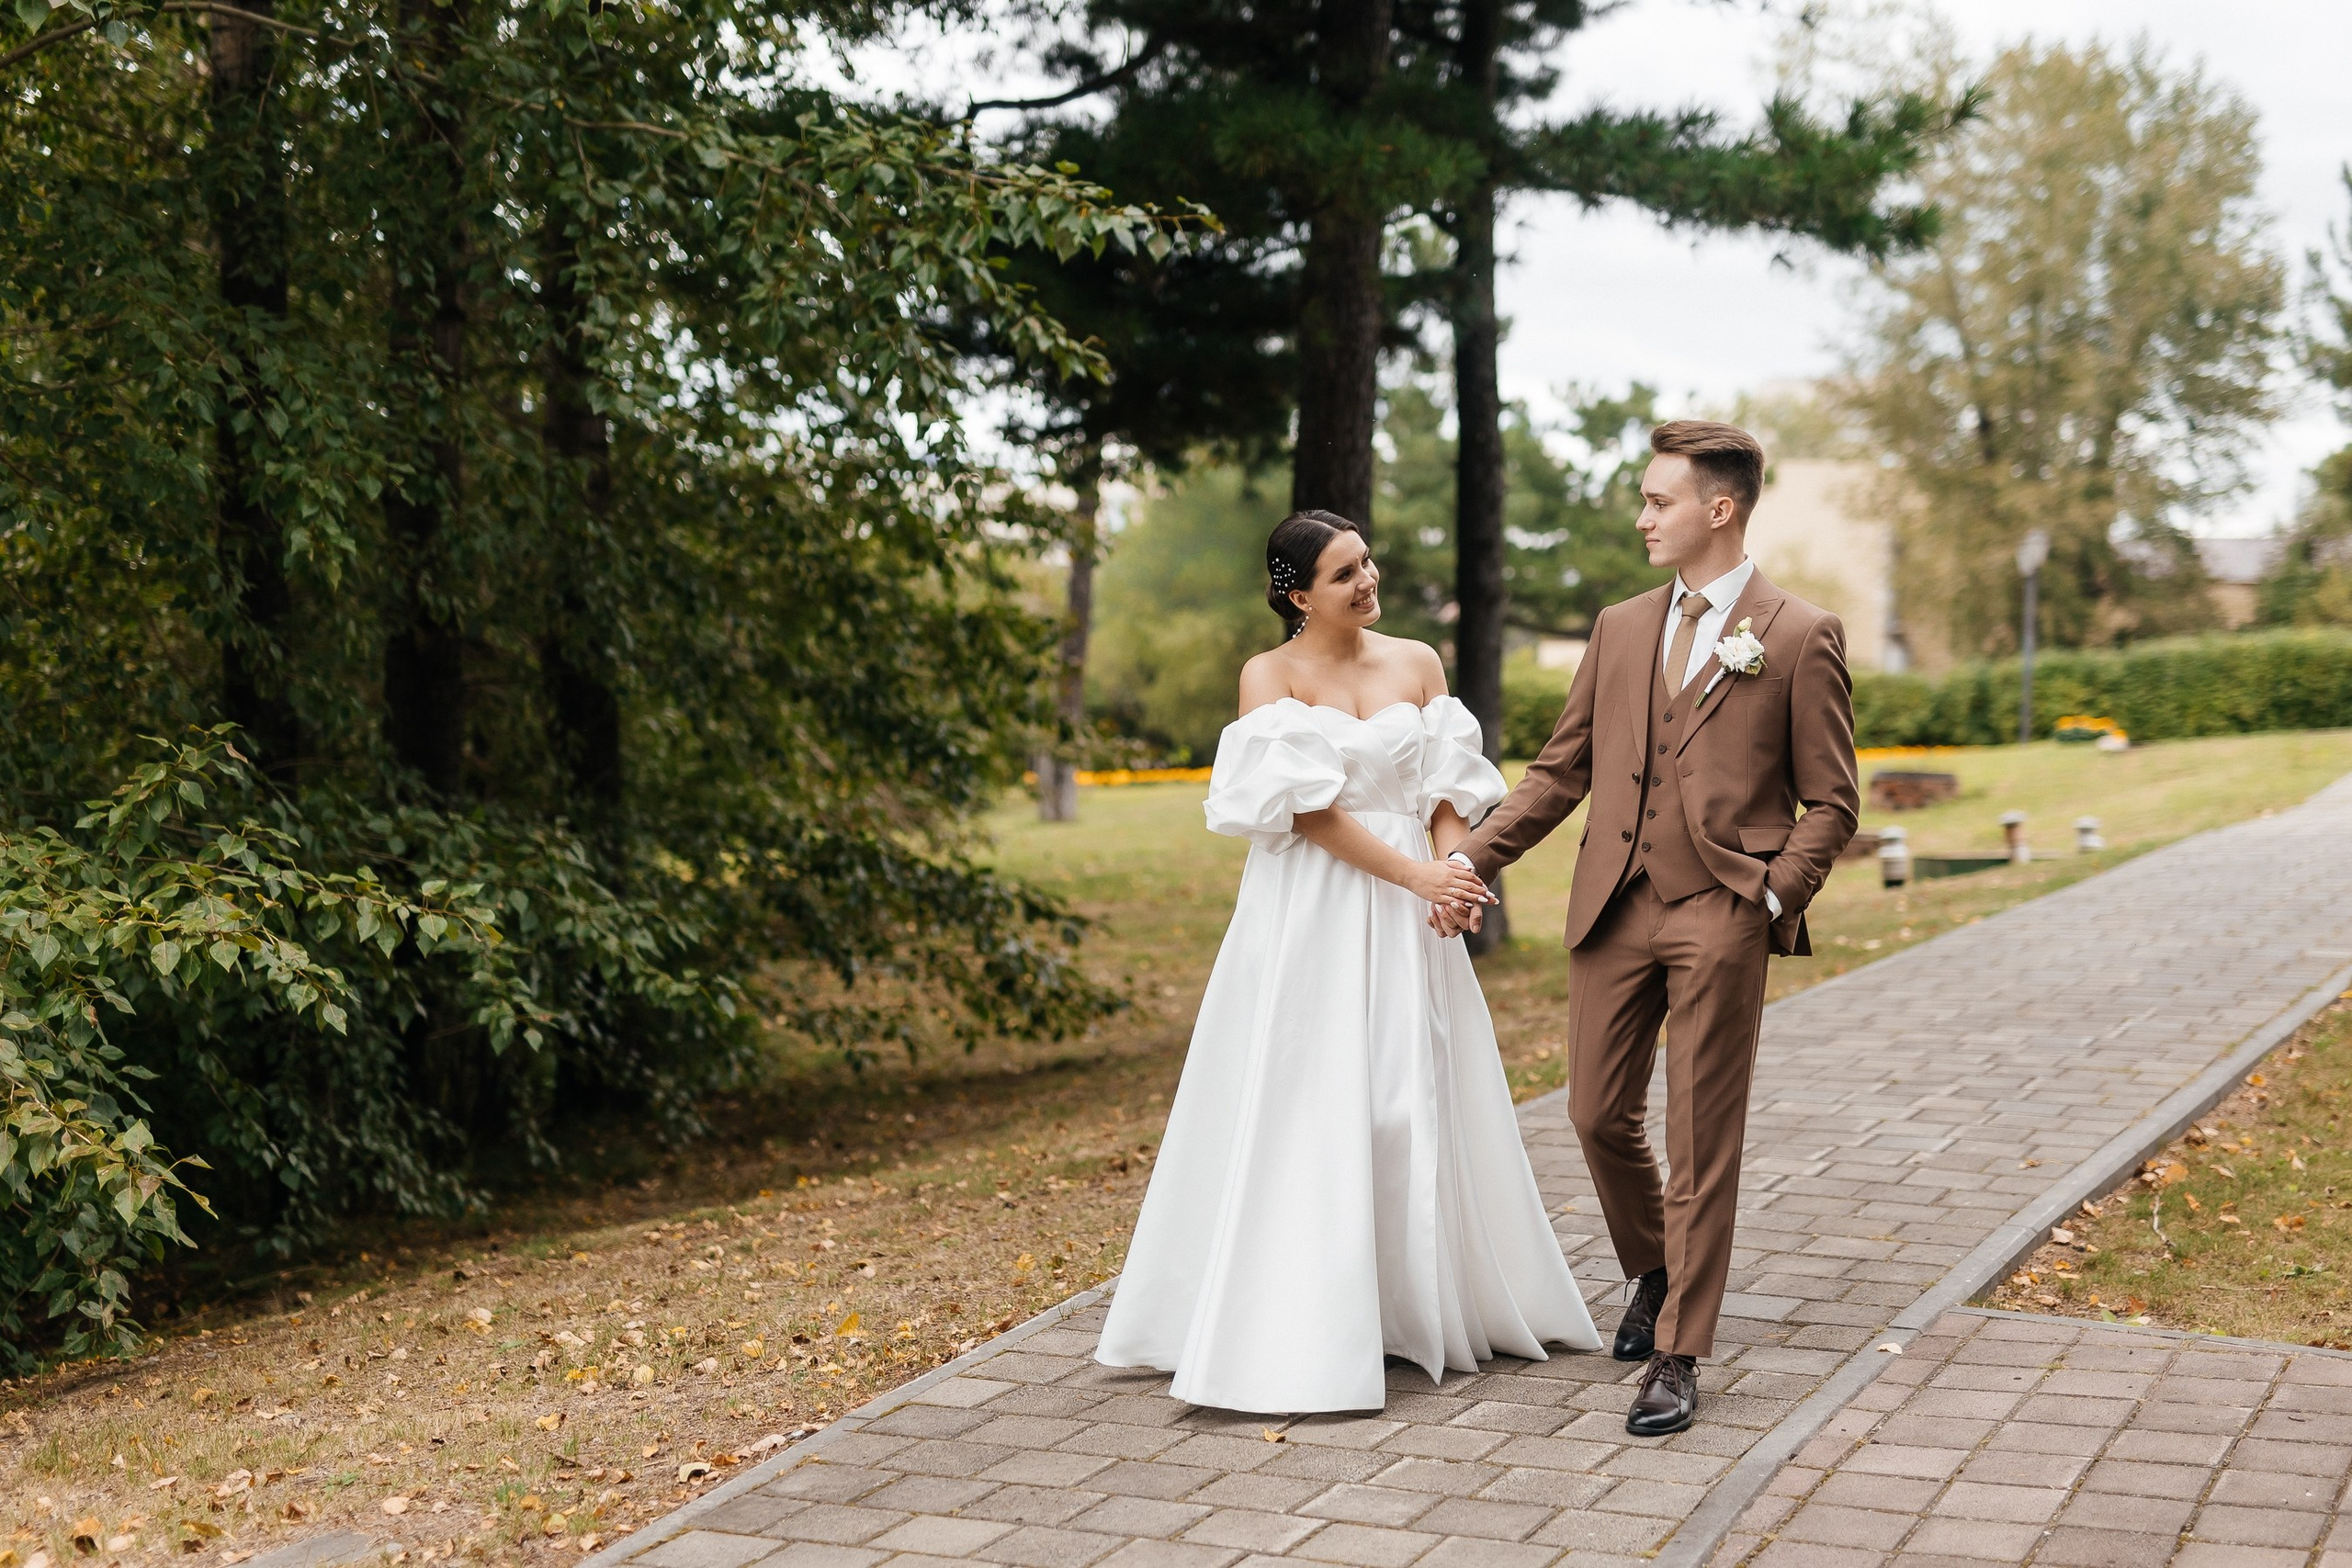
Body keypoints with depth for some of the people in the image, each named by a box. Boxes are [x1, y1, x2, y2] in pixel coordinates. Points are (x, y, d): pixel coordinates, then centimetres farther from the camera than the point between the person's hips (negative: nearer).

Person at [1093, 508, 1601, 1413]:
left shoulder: (1417, 663, 8)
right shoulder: (1270, 677, -5)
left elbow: (1448, 788, 5)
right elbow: (1308, 806, -12)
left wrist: (1455, 873, -13)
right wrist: (1412, 874, -17)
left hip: (1406, 920, 4)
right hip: (1310, 920, -4)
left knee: (1420, 1105, 9)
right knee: (1306, 1113, -3)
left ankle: (1428, 1306, 24)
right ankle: (1296, 1334, 4)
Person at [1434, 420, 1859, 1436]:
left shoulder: (1802, 637, 0)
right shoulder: (1619, 629, 14)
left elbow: (1829, 801, 0)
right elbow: (1562, 770, 15)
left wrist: (1773, 900, -12)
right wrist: (1473, 857, 5)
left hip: (1722, 917, -5)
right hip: (1613, 907, 5)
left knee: (1701, 1144, -1)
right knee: (1599, 1116, 9)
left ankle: (1677, 1357, 8)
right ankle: (1651, 1273, 37)